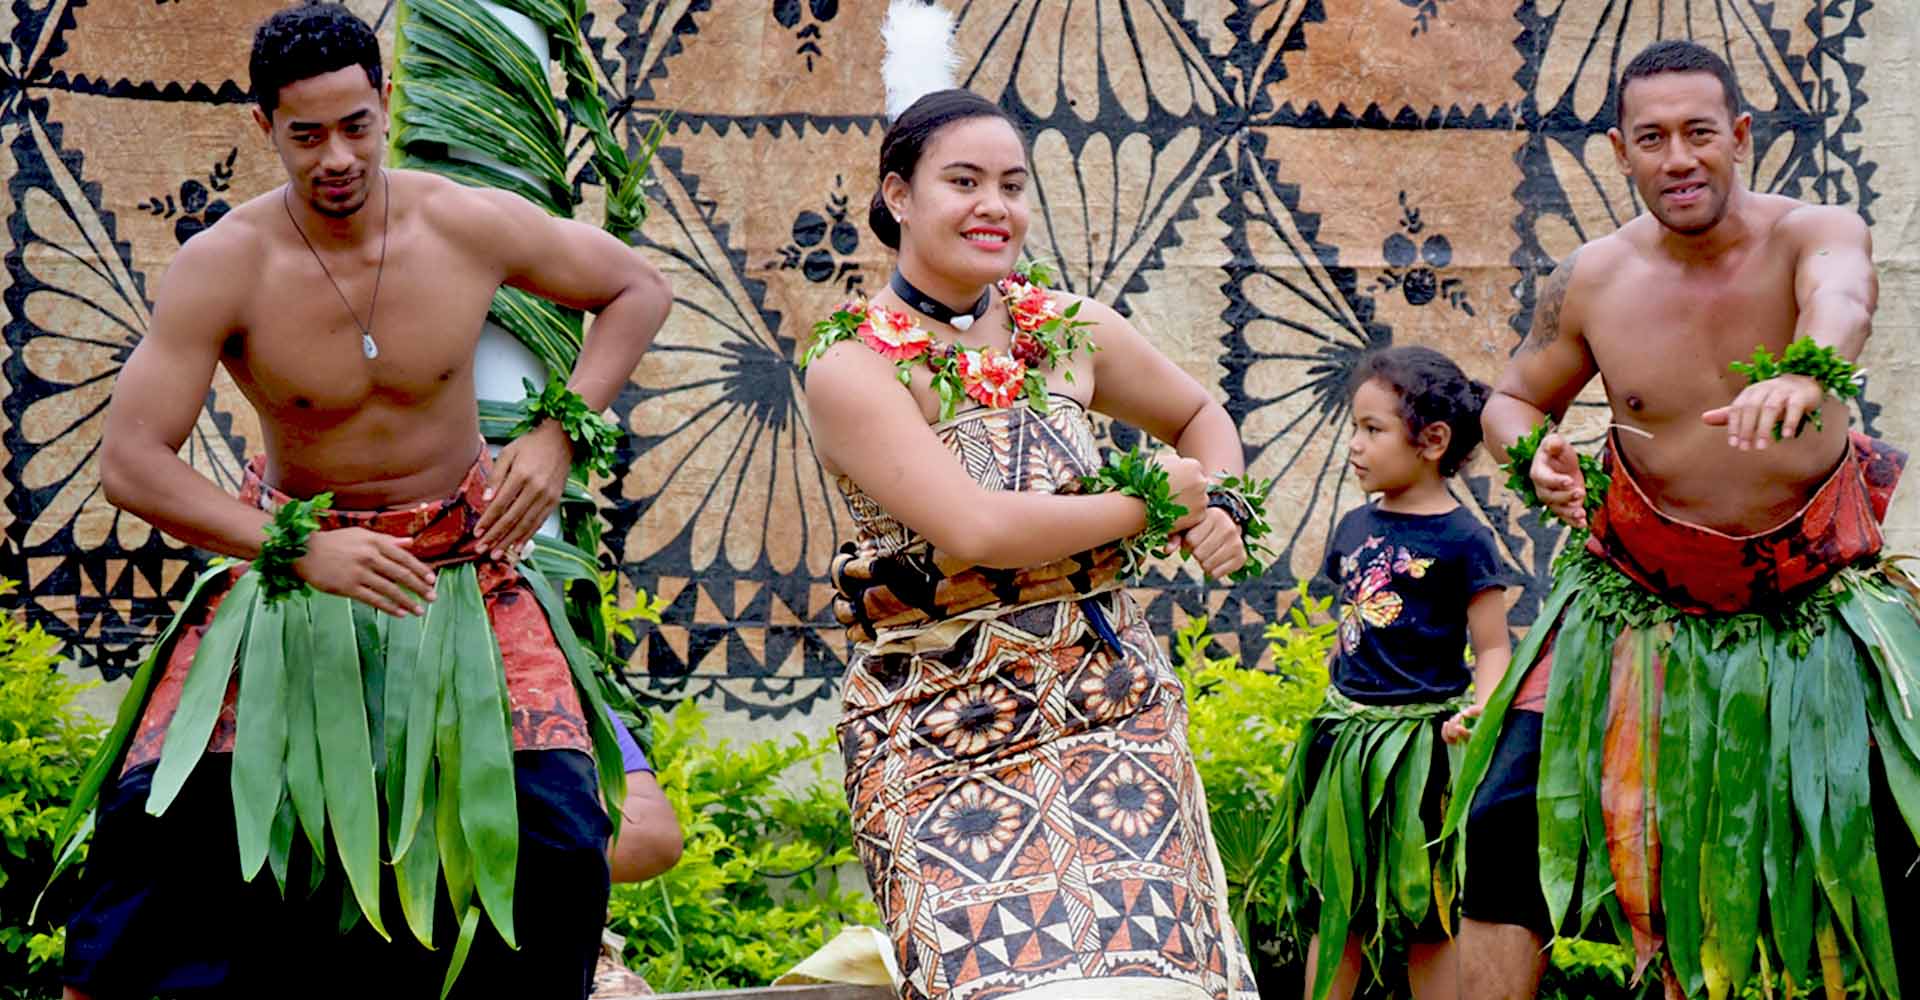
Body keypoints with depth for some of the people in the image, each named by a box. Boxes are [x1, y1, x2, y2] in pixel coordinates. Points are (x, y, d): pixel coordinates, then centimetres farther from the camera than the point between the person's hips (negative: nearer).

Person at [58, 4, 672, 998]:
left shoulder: (473, 226, -15)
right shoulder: (221, 266, -19)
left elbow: (639, 289, 2)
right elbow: (129, 461, -23)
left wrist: (558, 434, -13)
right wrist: (298, 551, -36)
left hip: (463, 551, 1)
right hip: (288, 545, -1)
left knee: (554, 824, -12)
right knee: (162, 804, -13)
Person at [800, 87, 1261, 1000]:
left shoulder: (1069, 331, 7)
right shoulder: (853, 368, -8)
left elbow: (1201, 418, 26)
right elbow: (975, 528, -20)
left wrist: (1222, 511, 5)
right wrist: (1152, 504, -9)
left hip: (1112, 704, 4)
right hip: (941, 730, -4)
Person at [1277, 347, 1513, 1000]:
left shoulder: (1463, 540, -9)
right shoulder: (1354, 527, 8)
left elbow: (1492, 649, -8)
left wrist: (1479, 710, -25)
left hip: (1421, 743, -5)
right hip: (1346, 739, 6)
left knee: (1427, 920, 3)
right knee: (1334, 909, 11)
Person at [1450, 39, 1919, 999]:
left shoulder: (1816, 233, -14)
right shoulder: (1590, 282, -7)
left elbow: (1839, 300, -39)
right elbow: (1513, 397, 11)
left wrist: (1805, 374, -63)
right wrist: (1535, 458, -14)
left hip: (1819, 600, -1)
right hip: (1638, 604, 1)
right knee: (1508, 819, -7)